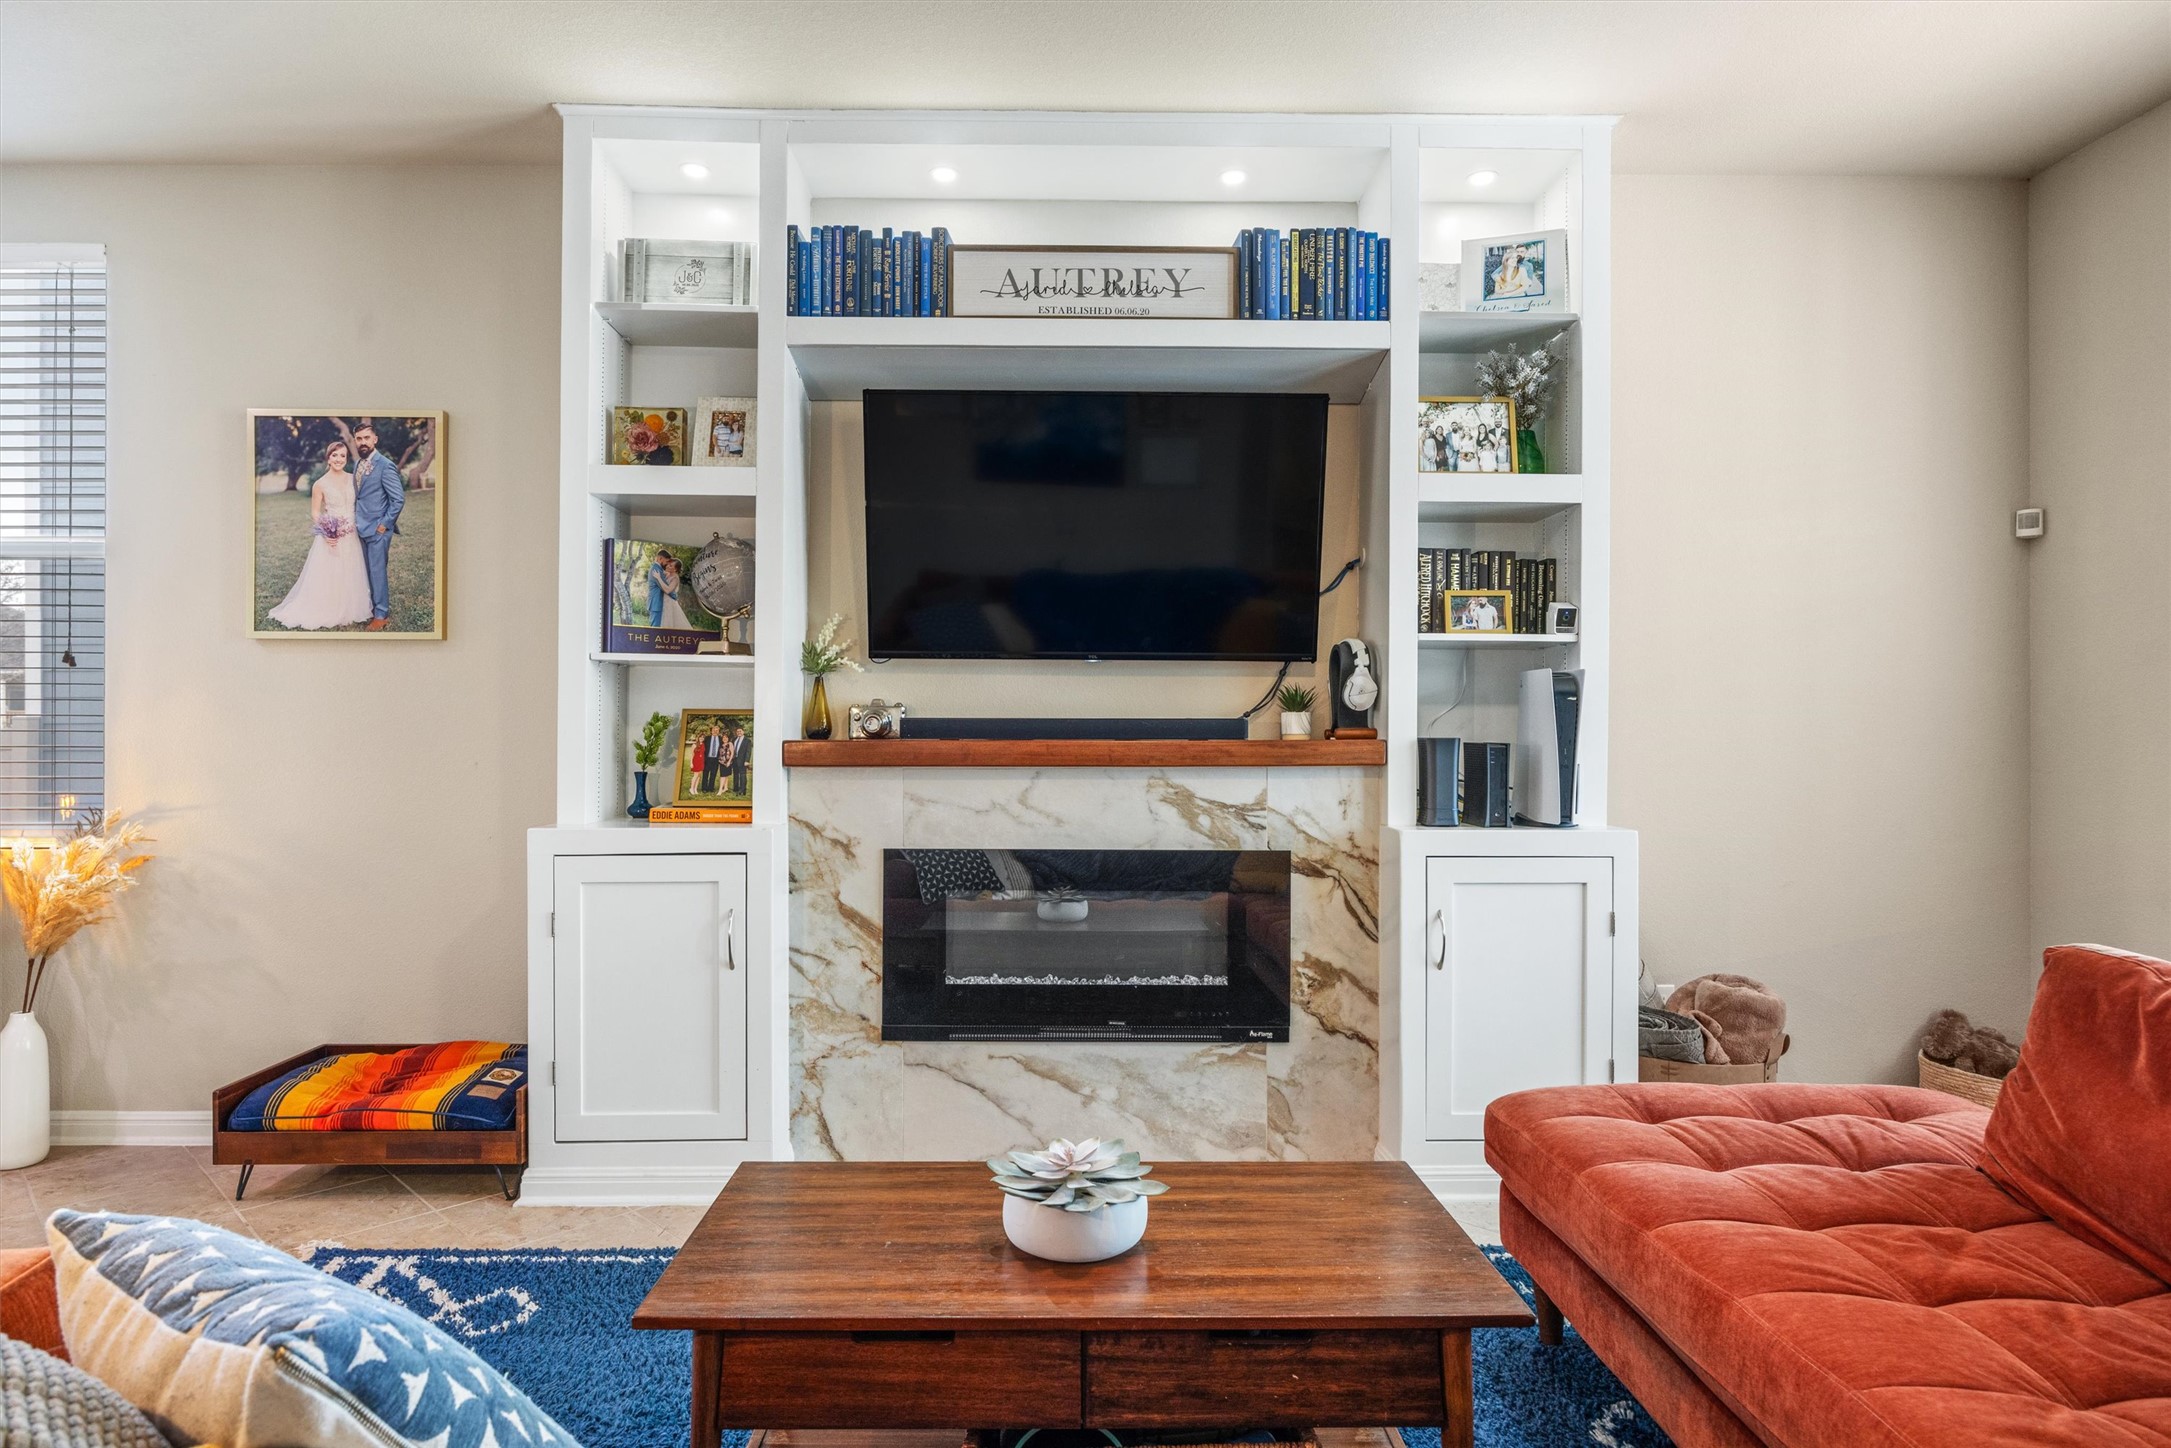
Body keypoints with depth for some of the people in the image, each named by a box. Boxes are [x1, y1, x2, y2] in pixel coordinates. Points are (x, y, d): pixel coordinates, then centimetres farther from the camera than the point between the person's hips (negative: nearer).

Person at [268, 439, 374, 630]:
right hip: (331, 536, -3)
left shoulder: (353, 479, 5)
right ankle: (326, 614, 11)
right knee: (327, 577, 1)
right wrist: (325, 533, -15)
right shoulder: (321, 484, -5)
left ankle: (348, 612, 23)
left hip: (351, 537, 3)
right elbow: (315, 513, -2)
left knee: (350, 577, 10)